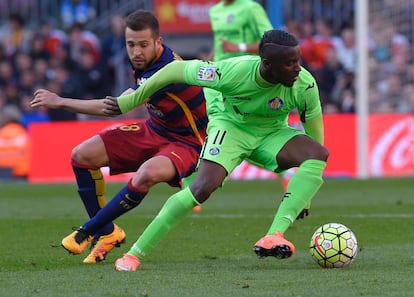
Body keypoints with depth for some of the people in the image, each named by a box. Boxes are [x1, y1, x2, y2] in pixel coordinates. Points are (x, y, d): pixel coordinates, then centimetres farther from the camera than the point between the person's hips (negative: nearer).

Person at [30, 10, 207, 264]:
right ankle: (107, 233, 10)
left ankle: (89, 231, -18)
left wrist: (60, 102, -31)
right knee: (81, 155, -3)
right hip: (154, 130, 9)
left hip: (185, 142, -9)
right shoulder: (147, 62, -6)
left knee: (147, 174, -40)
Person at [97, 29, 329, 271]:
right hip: (231, 125, -3)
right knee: (204, 186, -28)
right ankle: (134, 254, -16)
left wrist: (304, 195, -6)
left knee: (320, 154, -27)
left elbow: (314, 133, -10)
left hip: (272, 133, 3)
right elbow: (176, 69, -18)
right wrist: (128, 102, -9)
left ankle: (274, 237, -37)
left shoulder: (305, 84, -26)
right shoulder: (233, 72, -32)